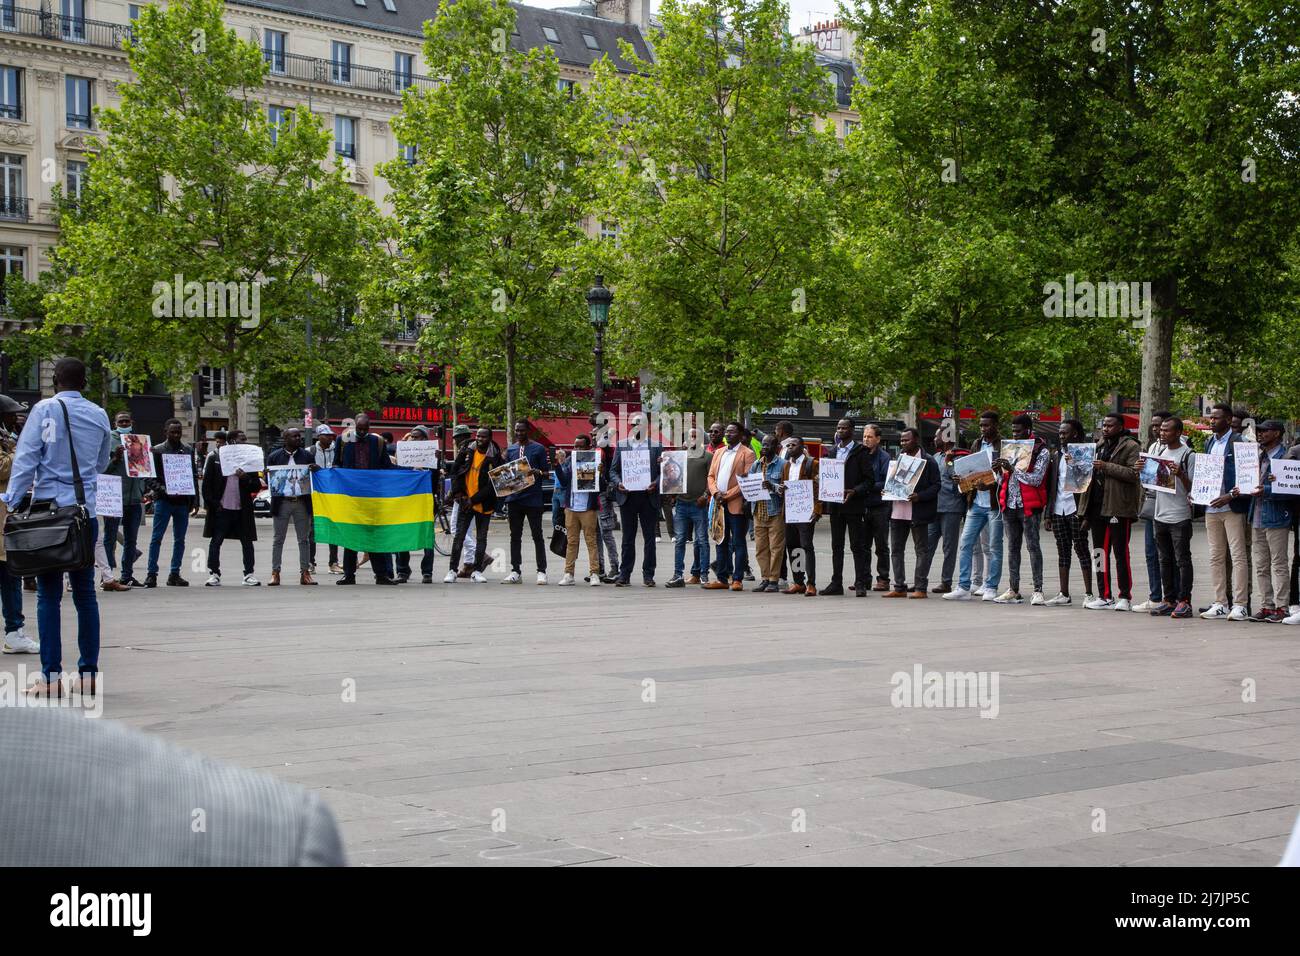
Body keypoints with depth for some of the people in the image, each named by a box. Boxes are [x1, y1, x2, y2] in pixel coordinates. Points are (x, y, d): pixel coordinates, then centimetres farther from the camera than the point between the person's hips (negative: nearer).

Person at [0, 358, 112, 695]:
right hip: (85, 510, 3)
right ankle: (89, 673, 11)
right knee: (85, 593, 9)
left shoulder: (44, 410, -4)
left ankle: (51, 676, -2)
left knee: (49, 595, 0)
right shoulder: (98, 415, 8)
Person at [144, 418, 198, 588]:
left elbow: (194, 477, 13)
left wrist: (195, 501, 6)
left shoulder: (188, 451, 11)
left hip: (183, 501, 4)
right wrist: (164, 490, -18)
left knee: (179, 540, 7)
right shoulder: (157, 451, 1)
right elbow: (149, 478, -3)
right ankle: (151, 574, -1)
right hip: (163, 501, -4)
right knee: (156, 538, -4)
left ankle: (174, 574, 13)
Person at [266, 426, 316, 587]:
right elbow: (268, 479, 6)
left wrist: (317, 469, -14)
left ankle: (305, 572, 10)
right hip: (281, 502, -1)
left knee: (304, 539, 5)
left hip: (302, 502, 1)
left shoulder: (307, 456, 7)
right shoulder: (274, 457, 4)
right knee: (278, 540, 2)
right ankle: (275, 573, 6)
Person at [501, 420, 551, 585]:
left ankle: (541, 571, 5)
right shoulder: (510, 449, 13)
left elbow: (546, 472, 2)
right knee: (515, 536, 7)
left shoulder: (538, 448, 1)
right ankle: (515, 571, 11)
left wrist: (537, 472, -19)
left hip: (533, 498, -4)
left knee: (537, 536, 0)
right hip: (514, 498, 4)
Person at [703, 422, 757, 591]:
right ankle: (722, 579, 14)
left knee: (738, 543, -3)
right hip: (719, 504, 7)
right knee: (721, 542, 10)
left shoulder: (747, 454, -3)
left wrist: (727, 495, -14)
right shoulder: (719, 453, 18)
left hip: (736, 504, -7)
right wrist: (716, 493, -5)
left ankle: (737, 580, -2)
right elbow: (711, 475, 15)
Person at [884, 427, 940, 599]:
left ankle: (920, 588, 2)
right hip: (897, 512, 6)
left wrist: (919, 496, -21)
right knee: (896, 550, 8)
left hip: (917, 512, -6)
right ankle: (899, 587, 15)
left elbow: (935, 486, -8)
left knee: (921, 550, 1)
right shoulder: (898, 458, 14)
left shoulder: (928, 462, -5)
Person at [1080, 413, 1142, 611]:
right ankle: (1104, 596, 15)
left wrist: (1107, 466, -19)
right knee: (1100, 552, 9)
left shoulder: (1131, 446, -5)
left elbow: (1134, 473, -17)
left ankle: (1125, 597, -1)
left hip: (1119, 508, -8)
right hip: (1097, 507, 8)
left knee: (1121, 552, -5)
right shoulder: (1099, 446, 20)